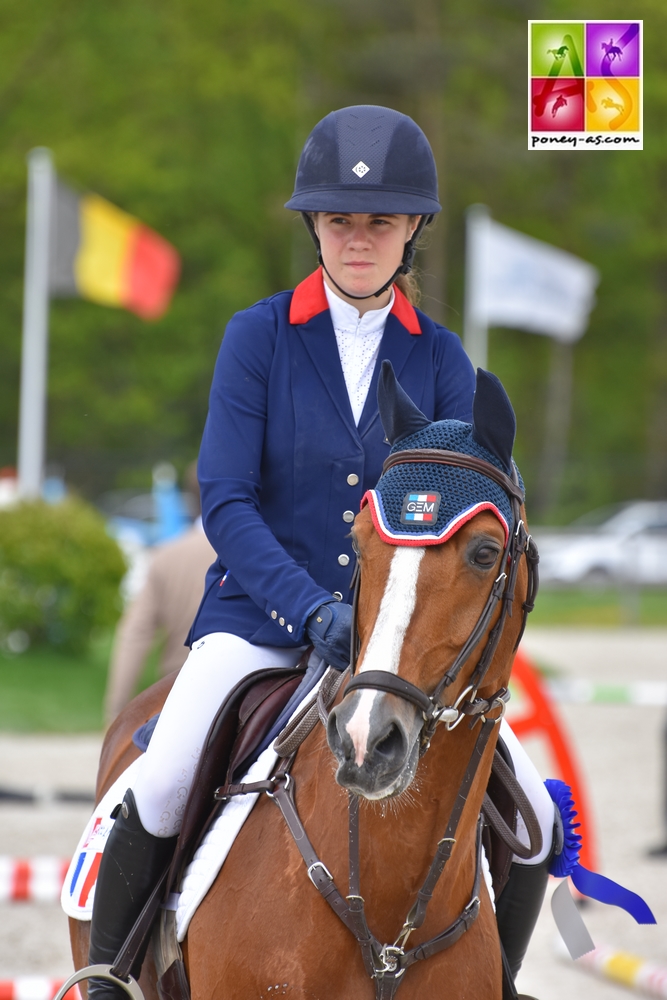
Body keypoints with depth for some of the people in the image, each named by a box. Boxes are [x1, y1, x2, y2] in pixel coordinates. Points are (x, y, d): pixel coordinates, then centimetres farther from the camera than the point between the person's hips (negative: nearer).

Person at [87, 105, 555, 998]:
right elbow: (225, 503, -11)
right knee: (161, 792, -28)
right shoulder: (258, 338, -3)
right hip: (259, 616, -2)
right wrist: (313, 609, -26)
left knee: (532, 819, -11)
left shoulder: (439, 359, 4)